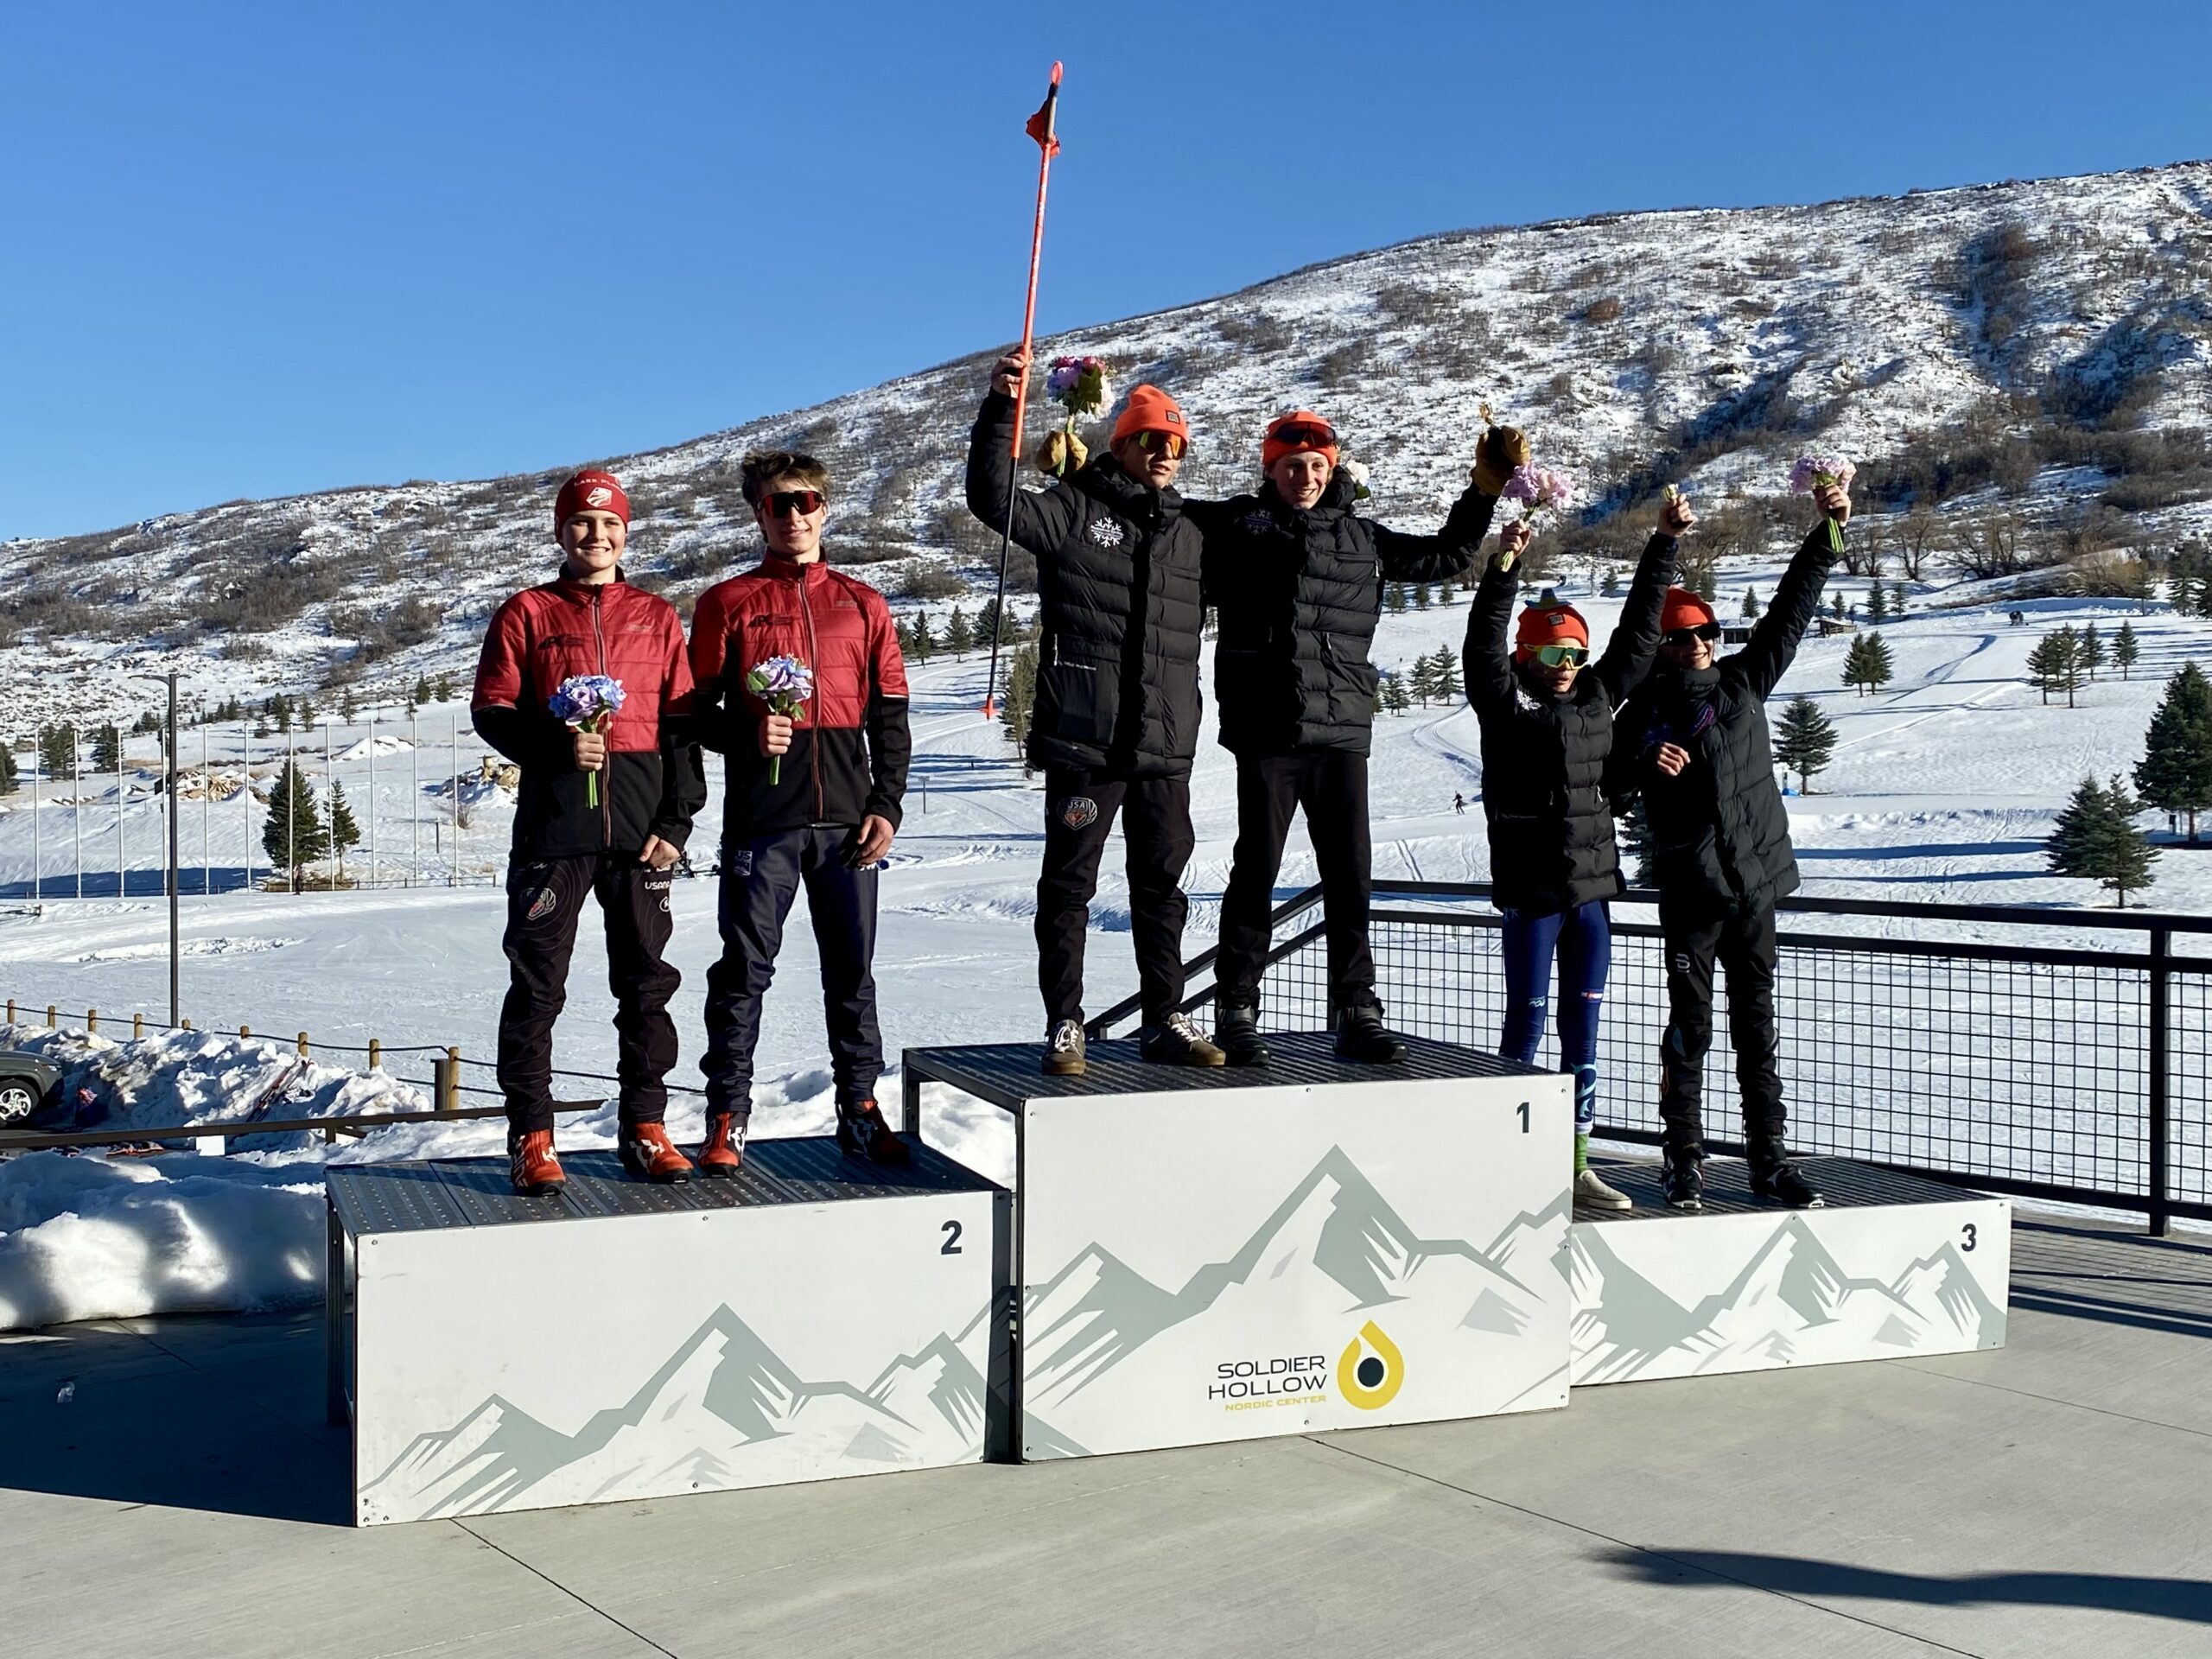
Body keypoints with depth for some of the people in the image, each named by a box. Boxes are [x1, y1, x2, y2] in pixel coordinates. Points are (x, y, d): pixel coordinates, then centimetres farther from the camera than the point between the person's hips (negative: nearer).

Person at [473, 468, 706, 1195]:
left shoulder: (656, 617, 13)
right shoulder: (527, 612, 8)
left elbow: (681, 724, 8)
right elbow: (491, 710, 3)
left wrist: (676, 821, -1)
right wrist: (557, 743, -15)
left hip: (640, 826, 2)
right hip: (553, 822, -2)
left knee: (646, 981, 5)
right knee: (537, 983, 0)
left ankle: (645, 1128, 14)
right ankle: (531, 1137, 6)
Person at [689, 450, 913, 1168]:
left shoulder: (863, 605, 12)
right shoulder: (727, 603, 6)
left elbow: (891, 717, 12)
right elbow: (697, 712, 5)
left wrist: (886, 805, 2)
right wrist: (746, 735, -14)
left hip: (847, 819, 2)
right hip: (759, 820, -2)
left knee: (852, 970, 7)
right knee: (744, 969, 1)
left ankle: (860, 1109, 17)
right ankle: (727, 1116, 9)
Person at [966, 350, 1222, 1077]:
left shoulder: (1190, 532, 16)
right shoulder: (1073, 509, 0)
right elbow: (994, 498, -15)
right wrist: (1001, 409, -24)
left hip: (1165, 746, 5)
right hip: (1084, 742, -5)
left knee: (1162, 885, 11)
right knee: (1069, 884, 2)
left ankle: (1165, 1021, 21)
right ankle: (1064, 1025, 10)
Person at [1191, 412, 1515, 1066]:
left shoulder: (1362, 538, 17)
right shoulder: (1238, 525, 6)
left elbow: (1445, 556, 28)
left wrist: (1484, 492, 23)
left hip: (1343, 731, 3)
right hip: (1267, 732, -3)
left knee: (1349, 875, 5)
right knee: (1257, 870, 1)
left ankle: (1356, 1010, 13)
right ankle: (1236, 1007, 10)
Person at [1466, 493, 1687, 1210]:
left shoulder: (1598, 694, 11)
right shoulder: (1505, 701, -4)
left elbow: (1639, 627, 16)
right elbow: (1484, 640, -19)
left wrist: (1665, 543, 15)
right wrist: (1505, 567, -30)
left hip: (1593, 887, 6)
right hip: (1530, 890, -6)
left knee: (1583, 1028, 10)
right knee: (1526, 1022, 0)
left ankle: (1576, 1163, 17)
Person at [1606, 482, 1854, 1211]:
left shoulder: (1743, 682, 9)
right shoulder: (1646, 710, 1)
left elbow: (1790, 610, 9)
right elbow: (1613, 790, 3)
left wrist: (1826, 534, 3)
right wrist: (1646, 765, -17)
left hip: (1754, 882, 3)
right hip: (1689, 890, -3)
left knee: (1757, 1027, 8)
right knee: (1690, 1027, 1)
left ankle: (1770, 1162, 12)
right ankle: (1683, 1161, 9)